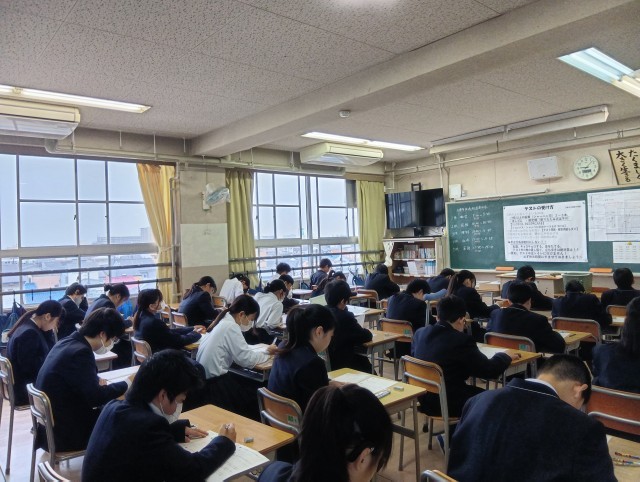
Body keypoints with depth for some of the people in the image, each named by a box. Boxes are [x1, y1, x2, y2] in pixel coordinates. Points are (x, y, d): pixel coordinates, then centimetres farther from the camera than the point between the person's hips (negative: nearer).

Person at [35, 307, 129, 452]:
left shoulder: (67, 342, 2)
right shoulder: (80, 352, -25)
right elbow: (95, 397, -25)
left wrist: (97, 380, 2)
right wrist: (126, 384, -12)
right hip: (63, 433, -9)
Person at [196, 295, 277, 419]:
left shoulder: (224, 321, 8)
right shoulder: (231, 327, -19)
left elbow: (239, 350, 13)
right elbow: (246, 359, -18)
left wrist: (263, 350, 4)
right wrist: (267, 352, -4)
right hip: (214, 382, -9)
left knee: (253, 386, 14)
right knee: (256, 395, 4)